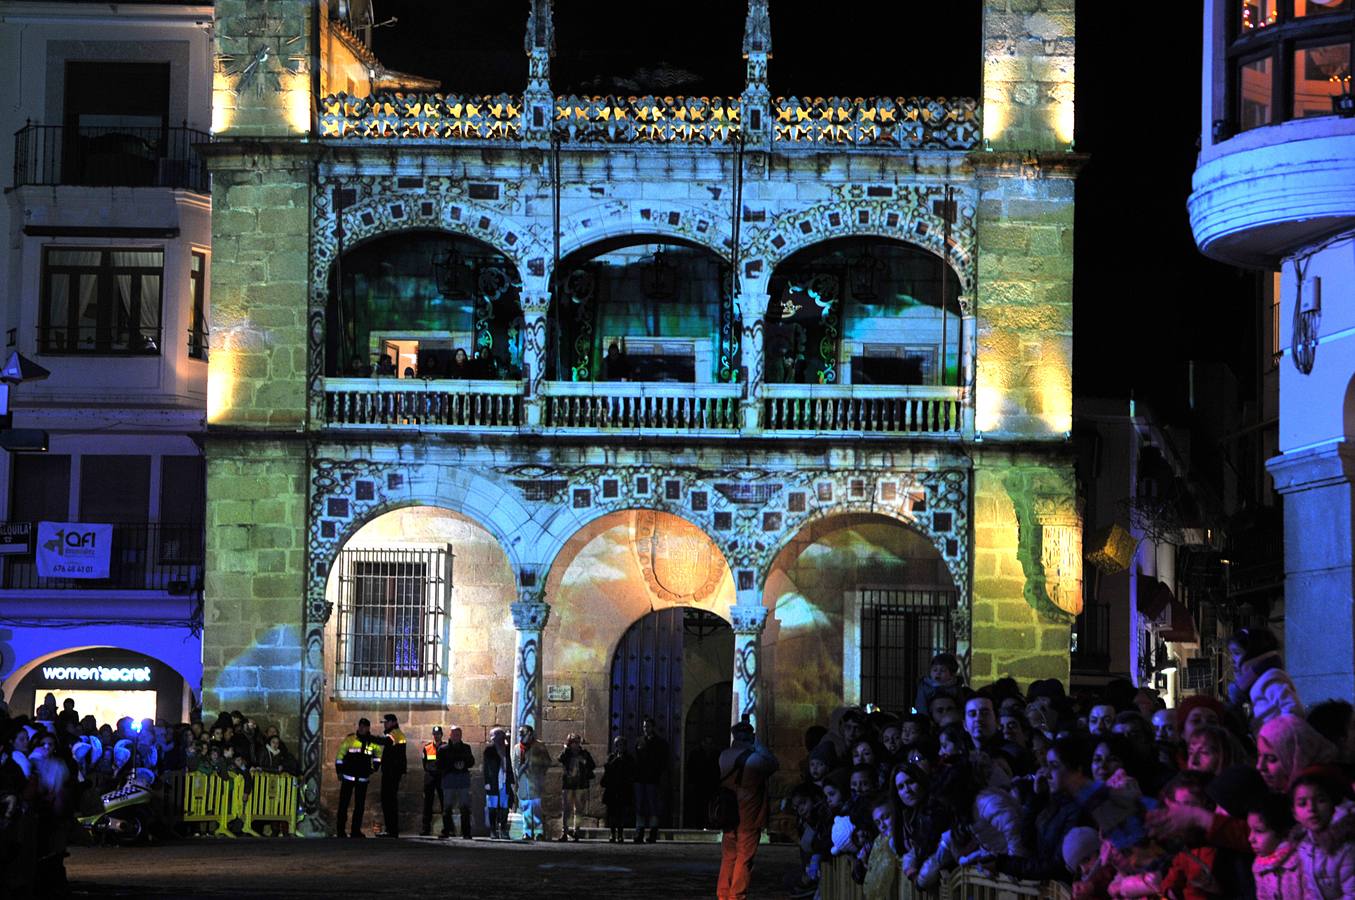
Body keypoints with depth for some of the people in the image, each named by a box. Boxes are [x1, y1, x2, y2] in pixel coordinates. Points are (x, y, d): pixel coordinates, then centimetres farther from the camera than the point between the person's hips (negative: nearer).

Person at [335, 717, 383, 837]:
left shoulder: (373, 742, 2)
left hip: (363, 778, 3)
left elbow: (378, 754, 19)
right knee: (343, 804, -3)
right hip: (348, 777, -3)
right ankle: (340, 830, 2)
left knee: (360, 805, 6)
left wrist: (375, 767, 7)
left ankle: (356, 830, 14)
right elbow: (340, 754, 0)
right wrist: (339, 771, -2)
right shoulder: (350, 739, -6)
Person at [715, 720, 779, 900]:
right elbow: (774, 765, 1)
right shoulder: (755, 758, -15)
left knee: (728, 857, 14)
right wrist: (758, 746, 4)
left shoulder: (723, 757, -2)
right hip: (749, 817, -5)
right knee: (744, 858, 2)